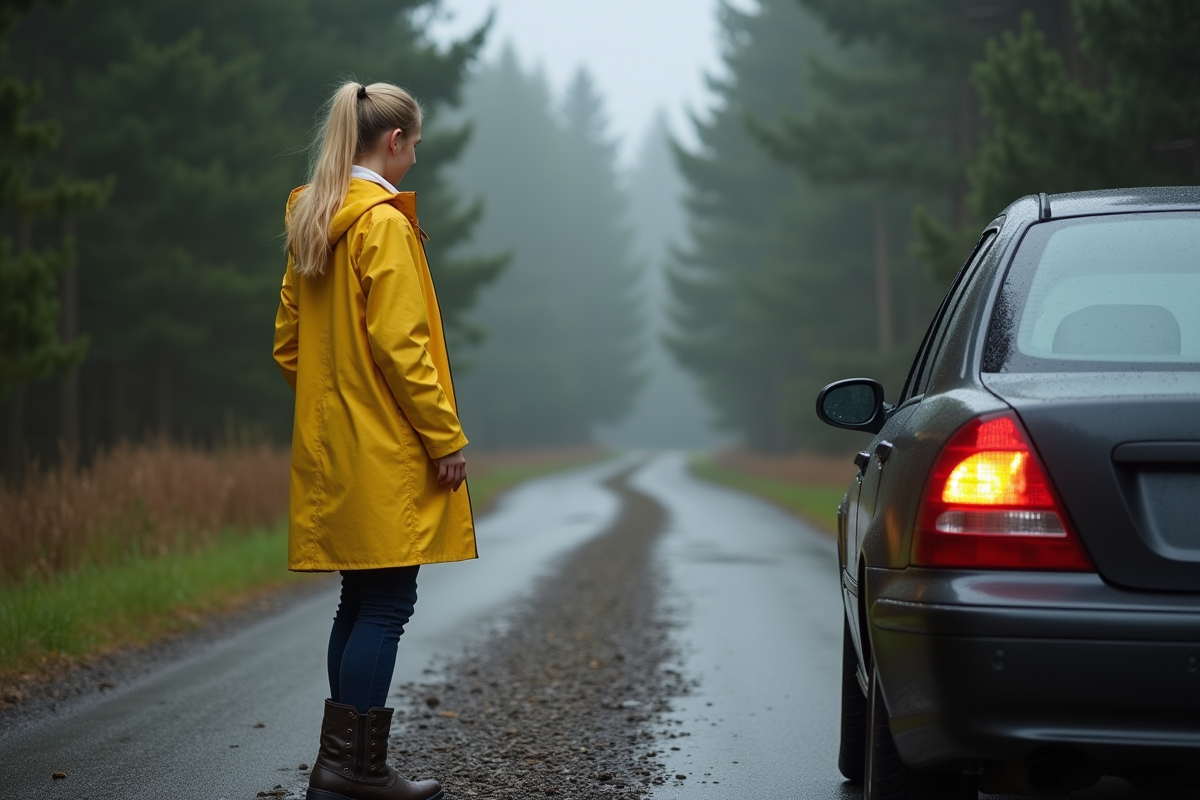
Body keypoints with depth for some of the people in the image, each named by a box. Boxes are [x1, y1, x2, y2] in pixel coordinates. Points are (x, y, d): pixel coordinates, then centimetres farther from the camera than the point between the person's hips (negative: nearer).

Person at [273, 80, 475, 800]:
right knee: (388, 605, -4)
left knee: (360, 599, 13)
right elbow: (401, 346, -18)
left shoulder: (312, 222, 13)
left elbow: (288, 340, 17)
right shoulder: (384, 223, -13)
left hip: (329, 443, 9)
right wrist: (447, 438, -14)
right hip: (384, 446, -9)